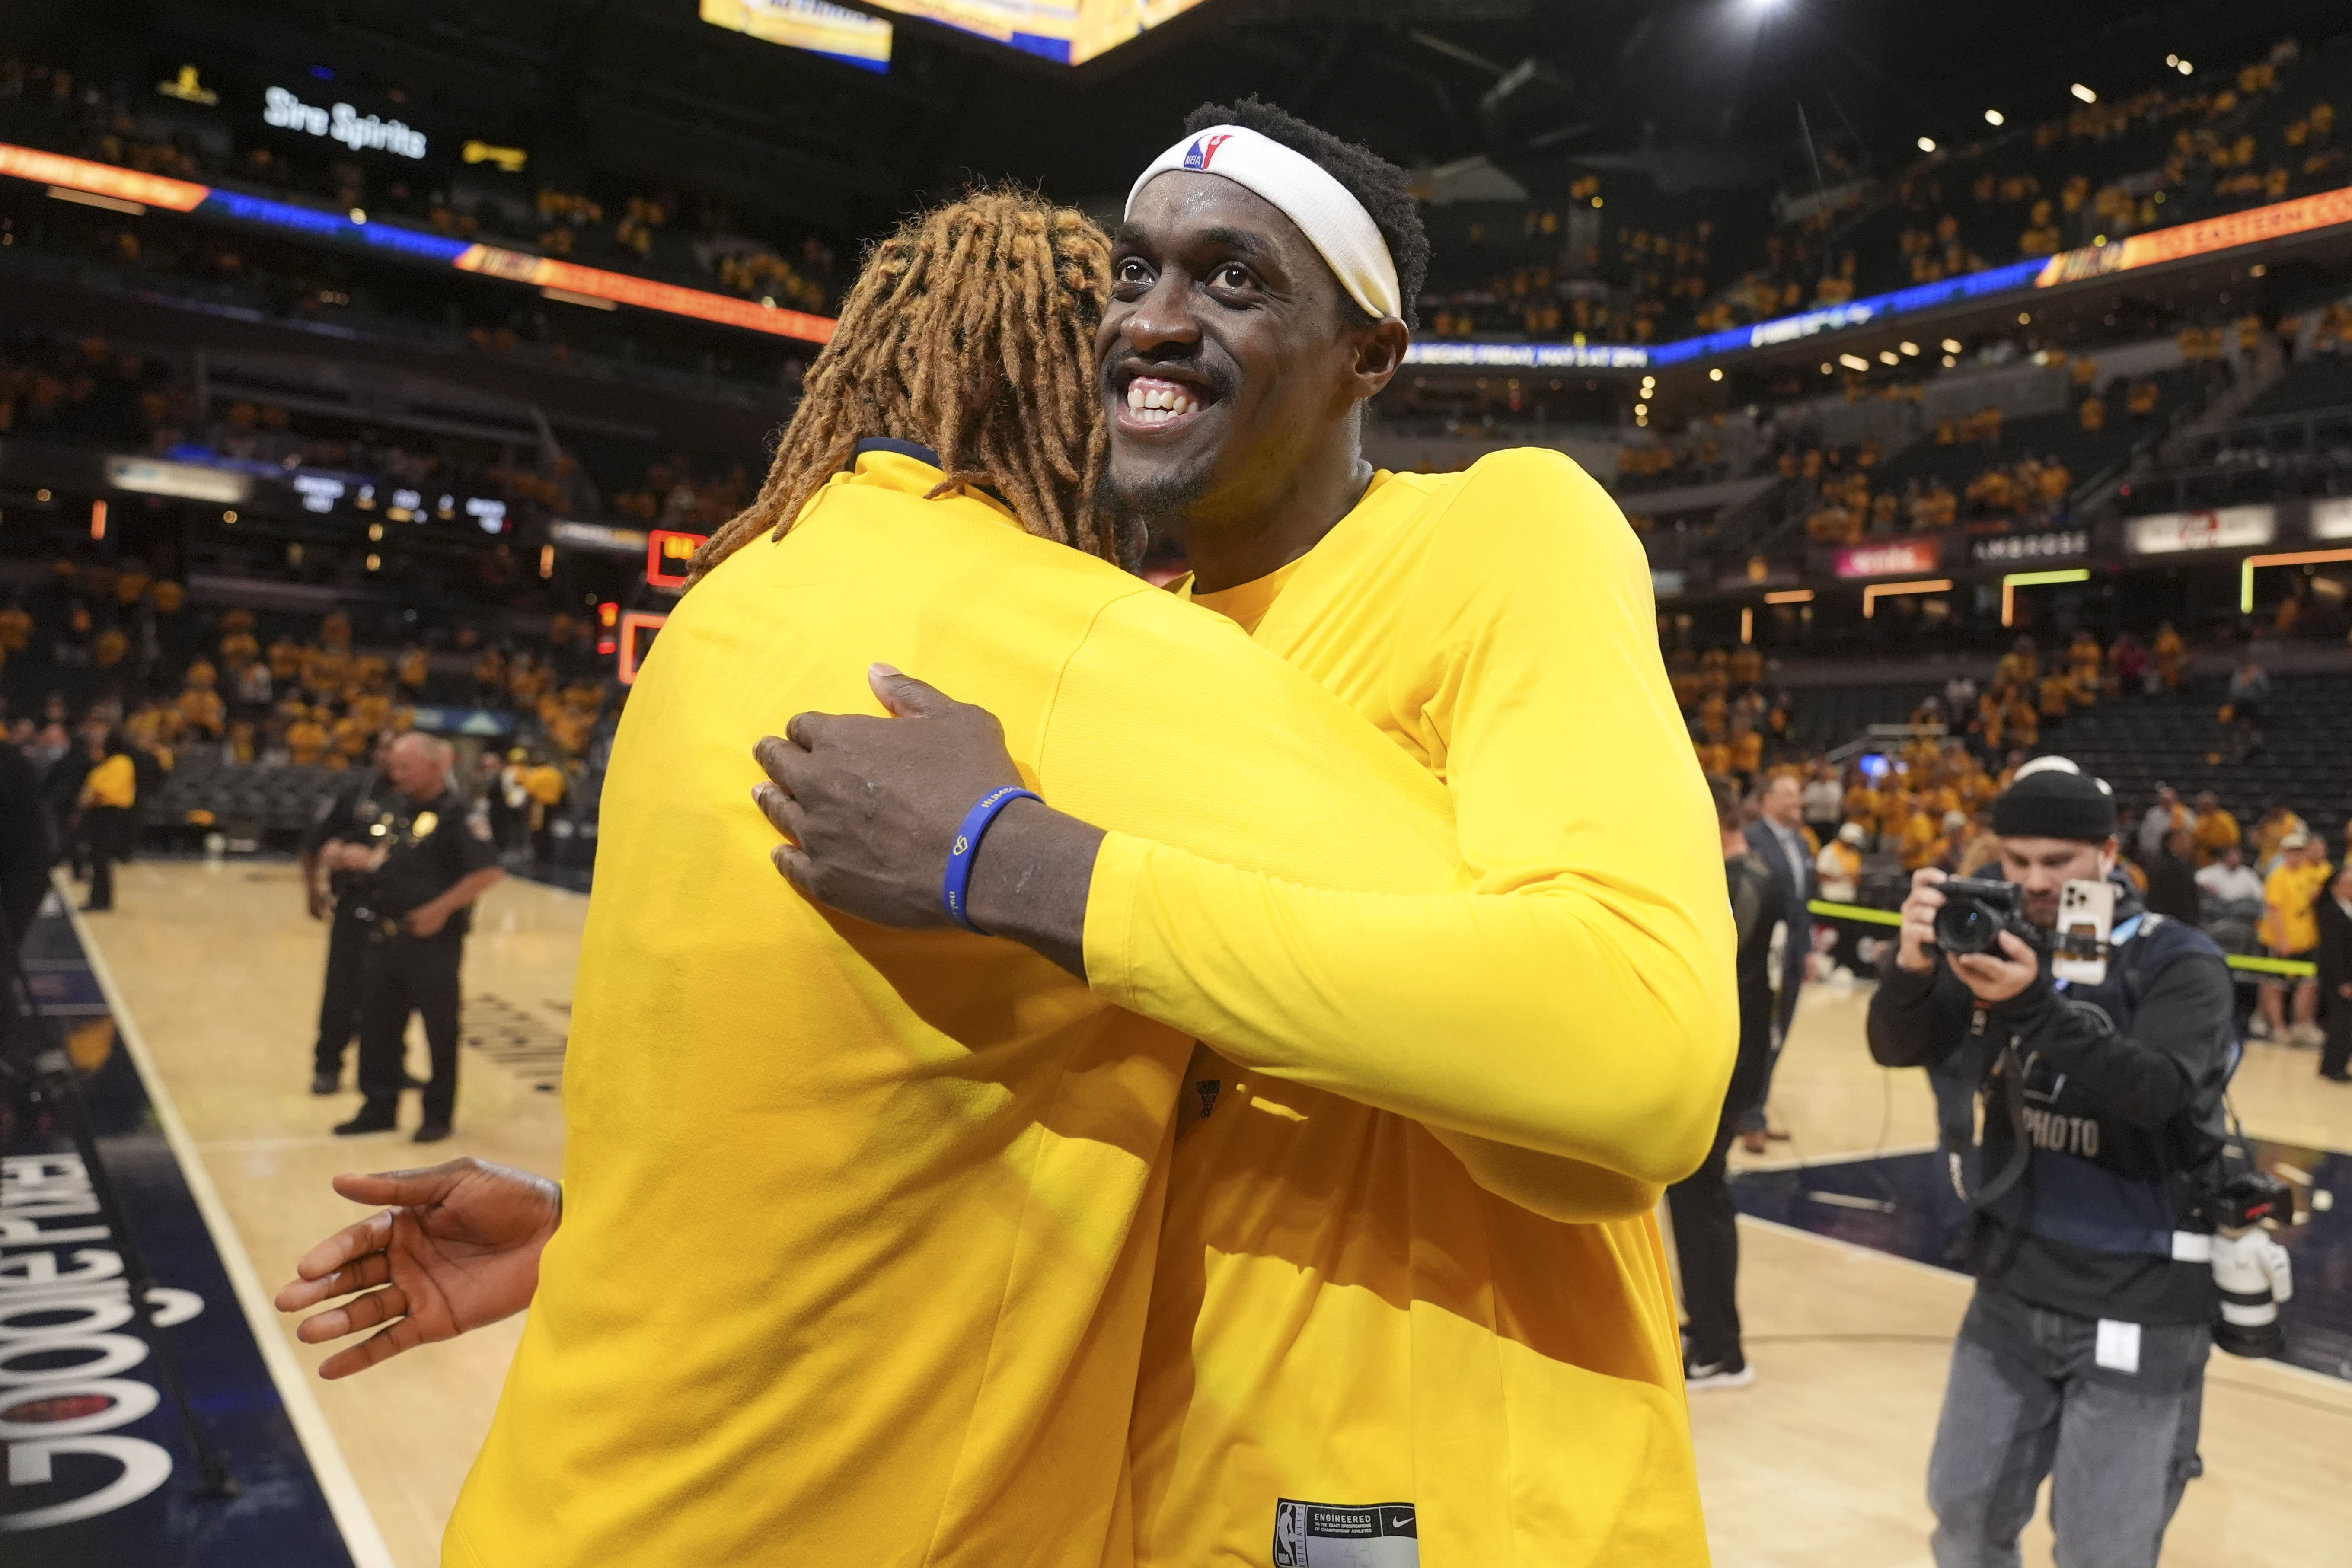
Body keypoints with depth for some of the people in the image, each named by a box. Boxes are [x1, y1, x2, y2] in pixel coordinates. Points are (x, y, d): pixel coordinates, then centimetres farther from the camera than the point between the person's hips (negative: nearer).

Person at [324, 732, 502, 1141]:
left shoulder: (455, 814, -9)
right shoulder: (389, 810, 12)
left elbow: (489, 872, -21)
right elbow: (328, 855, 19)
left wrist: (441, 909, -20)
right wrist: (346, 855, -5)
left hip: (433, 942, -7)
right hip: (383, 937, 7)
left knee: (441, 1030, 3)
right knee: (377, 1027, 14)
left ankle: (438, 1115, 15)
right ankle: (379, 1108, 27)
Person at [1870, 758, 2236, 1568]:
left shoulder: (2180, 962, -12)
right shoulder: (2000, 942, 0)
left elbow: (2160, 1091, -27)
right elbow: (1897, 1048, -6)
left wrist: (2038, 1007, -41)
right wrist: (1911, 967, -27)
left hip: (2137, 1307, -4)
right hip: (2012, 1288, 4)